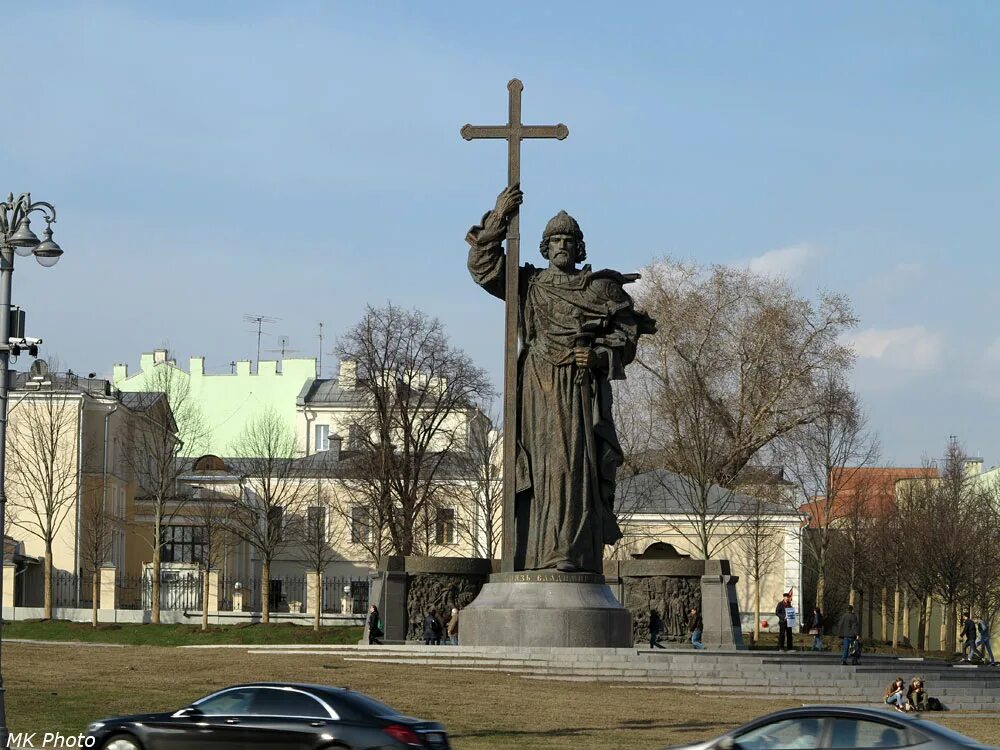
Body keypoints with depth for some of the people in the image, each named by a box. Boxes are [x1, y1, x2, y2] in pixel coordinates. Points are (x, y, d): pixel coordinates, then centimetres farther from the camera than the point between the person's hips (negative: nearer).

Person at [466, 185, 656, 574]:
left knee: (577, 464, -14)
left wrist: (598, 356, -8)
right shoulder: (527, 284, 16)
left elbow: (627, 335, 10)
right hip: (538, 387, 1)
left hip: (581, 387, -1)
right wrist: (498, 218, -2)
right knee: (537, 466, -5)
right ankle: (534, 556, -7)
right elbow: (483, 265, 7)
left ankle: (572, 554, -20)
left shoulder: (601, 288, 12)